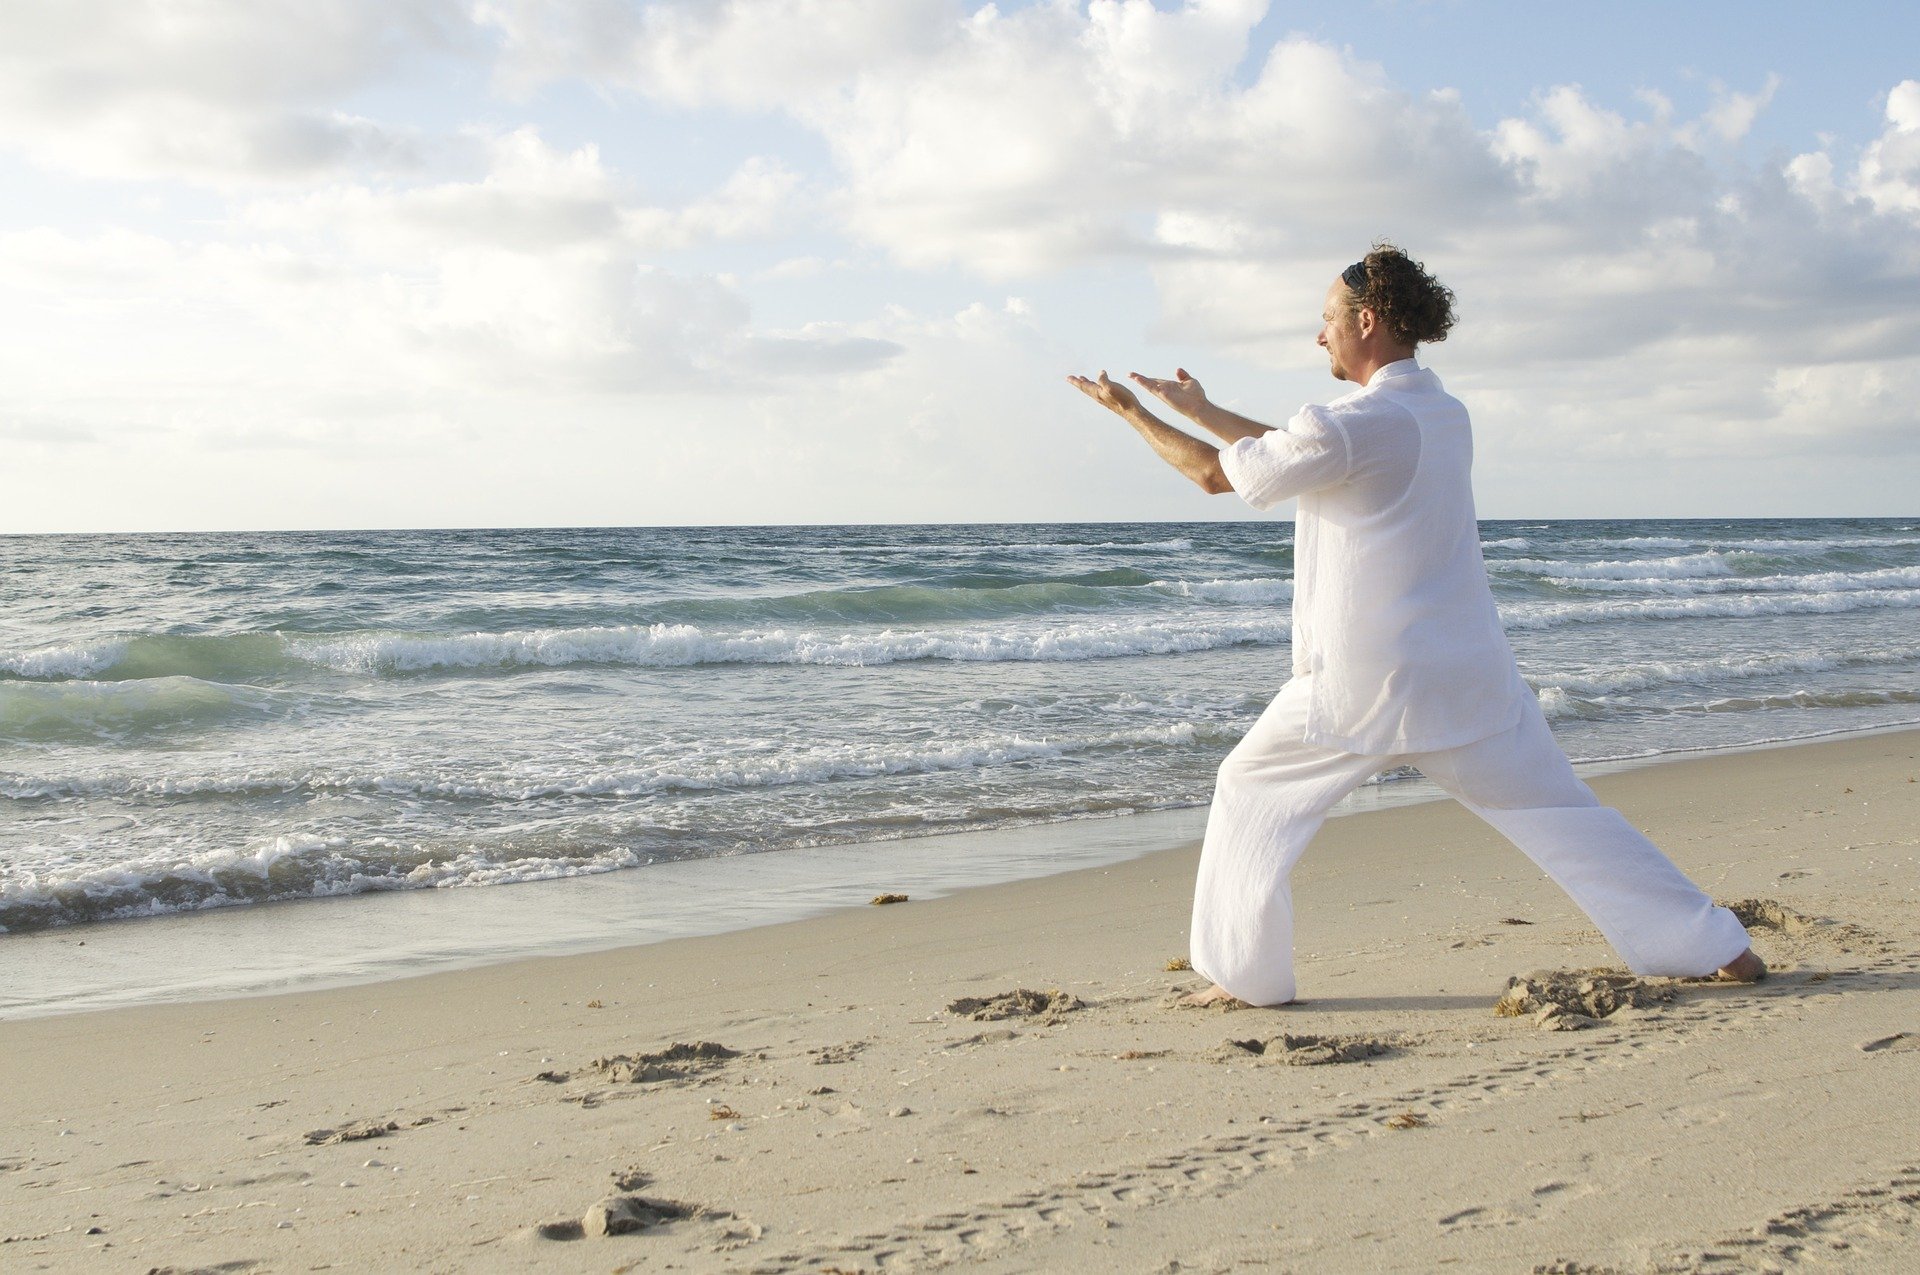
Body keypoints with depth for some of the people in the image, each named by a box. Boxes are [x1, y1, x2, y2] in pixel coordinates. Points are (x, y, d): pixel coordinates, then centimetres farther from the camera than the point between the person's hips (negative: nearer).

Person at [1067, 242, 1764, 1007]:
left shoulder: (1356, 424, -15)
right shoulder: (1446, 417, 10)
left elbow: (1216, 474, -5)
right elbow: (1298, 451, 20)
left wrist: (1130, 411, 8)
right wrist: (1203, 411, 25)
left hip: (1362, 686, -6)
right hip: (1467, 677, 7)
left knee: (1251, 794, 13)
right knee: (1559, 813, 12)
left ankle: (1245, 976, 15)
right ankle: (1715, 949, 12)